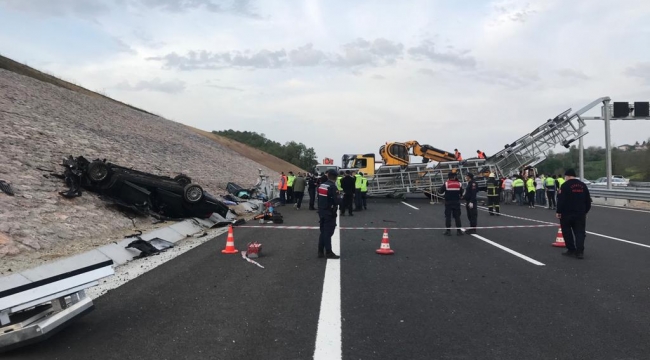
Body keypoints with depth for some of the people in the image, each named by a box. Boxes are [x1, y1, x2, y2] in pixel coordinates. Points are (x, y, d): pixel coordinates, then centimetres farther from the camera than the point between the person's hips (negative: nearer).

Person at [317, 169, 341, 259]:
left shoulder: (321, 185, 8)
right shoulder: (332, 186, -16)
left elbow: (319, 198, 11)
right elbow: (336, 201, -20)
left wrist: (321, 208, 12)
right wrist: (335, 206, -1)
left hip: (322, 212, 8)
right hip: (329, 213, -8)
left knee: (323, 232, 13)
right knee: (328, 232, -5)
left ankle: (320, 252, 16)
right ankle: (328, 252, -2)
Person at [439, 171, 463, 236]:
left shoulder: (446, 184, -9)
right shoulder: (459, 184, -2)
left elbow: (440, 191, -3)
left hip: (448, 202, -2)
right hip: (456, 202, 2)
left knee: (448, 216, 3)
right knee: (457, 216, 9)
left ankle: (448, 231, 2)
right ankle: (458, 231, 10)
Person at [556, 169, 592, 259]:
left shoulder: (565, 185, -10)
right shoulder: (583, 185, 9)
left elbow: (561, 200, -15)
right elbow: (588, 200, 14)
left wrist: (558, 211, -6)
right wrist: (585, 211, 23)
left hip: (567, 214, -5)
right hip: (580, 213, 5)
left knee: (567, 232, 8)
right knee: (580, 232, 5)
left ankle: (571, 250, 11)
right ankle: (580, 251, -6)